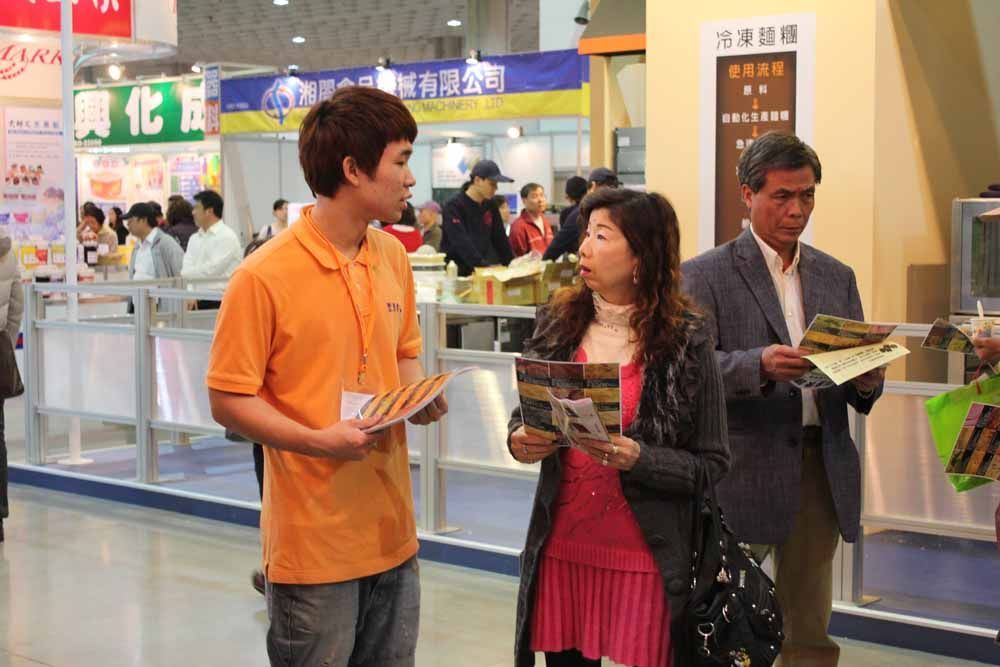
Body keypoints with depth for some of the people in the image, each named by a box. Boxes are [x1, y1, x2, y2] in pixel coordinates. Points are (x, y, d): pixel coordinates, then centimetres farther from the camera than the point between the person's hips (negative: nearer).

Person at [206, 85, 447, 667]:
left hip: (392, 529, 6)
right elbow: (230, 401, -11)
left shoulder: (394, 258, 6)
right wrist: (317, 440, -23)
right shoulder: (264, 275, -14)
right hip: (313, 541, -6)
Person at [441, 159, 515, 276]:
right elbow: (461, 242, -24)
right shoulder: (453, 206, -12)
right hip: (458, 272, -6)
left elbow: (500, 238, 13)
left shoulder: (490, 205, 9)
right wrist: (482, 264, -34)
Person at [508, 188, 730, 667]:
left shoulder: (685, 340, -7)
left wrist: (637, 458, -21)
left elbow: (712, 462, -5)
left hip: (645, 554, -3)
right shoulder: (559, 321, 3)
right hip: (560, 545, 3)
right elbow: (524, 413, 15)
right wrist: (519, 440, -8)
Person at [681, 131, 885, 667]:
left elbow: (855, 375, 14)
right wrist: (757, 365, -27)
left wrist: (866, 381, -9)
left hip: (821, 469, 5)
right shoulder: (706, 275, -1)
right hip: (744, 469, -4)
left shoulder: (836, 277, 15)